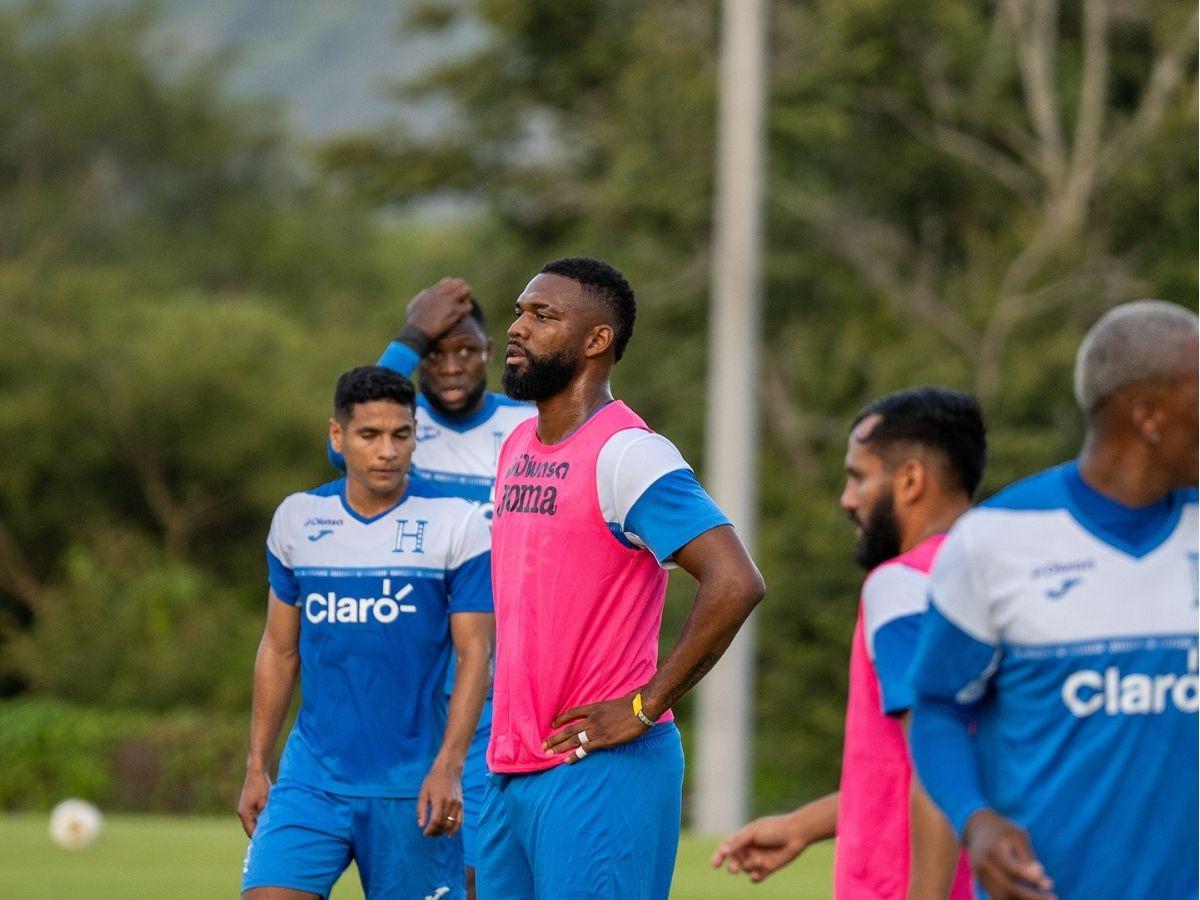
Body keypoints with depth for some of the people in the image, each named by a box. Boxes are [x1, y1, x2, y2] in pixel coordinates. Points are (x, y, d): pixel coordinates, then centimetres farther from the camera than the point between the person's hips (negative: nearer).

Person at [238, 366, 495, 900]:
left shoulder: (457, 525, -4)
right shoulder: (296, 519, 6)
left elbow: (475, 655, -6)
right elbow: (279, 650, 13)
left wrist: (447, 767, -16)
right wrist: (257, 766, 10)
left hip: (409, 785, -2)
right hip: (311, 776, 3)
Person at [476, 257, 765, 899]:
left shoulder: (625, 454, -13)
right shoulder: (517, 448, 15)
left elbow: (735, 584, -23)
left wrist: (643, 707, -17)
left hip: (598, 769, -9)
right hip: (510, 769, 9)